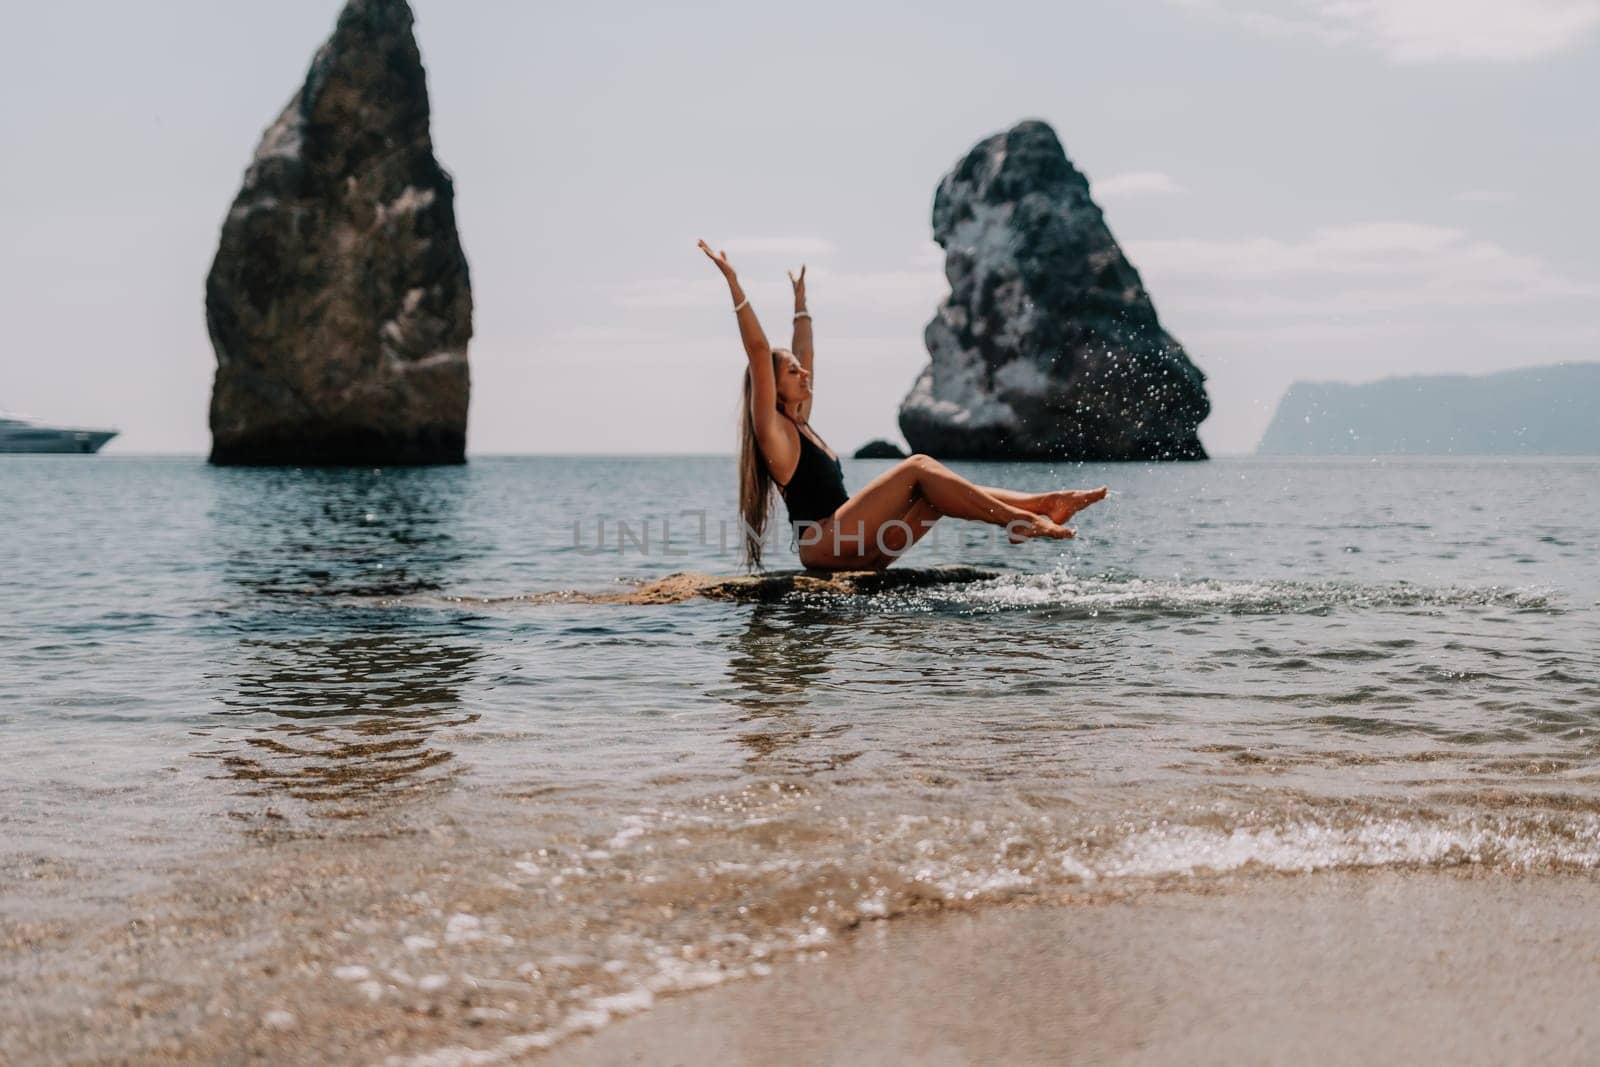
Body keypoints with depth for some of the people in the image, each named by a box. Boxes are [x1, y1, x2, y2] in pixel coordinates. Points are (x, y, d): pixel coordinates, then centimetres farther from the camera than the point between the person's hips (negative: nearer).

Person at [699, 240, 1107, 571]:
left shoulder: (799, 424, 23)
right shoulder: (772, 429, -2)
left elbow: (801, 355, 34)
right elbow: (758, 351, -12)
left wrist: (800, 296, 42)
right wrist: (733, 283, -17)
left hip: (852, 551, 9)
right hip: (824, 545, -9)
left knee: (937, 494, -2)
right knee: (918, 468, -16)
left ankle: (1042, 505, -10)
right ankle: (1021, 520, -21)